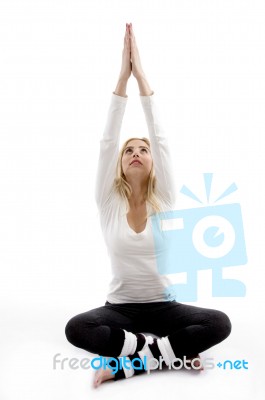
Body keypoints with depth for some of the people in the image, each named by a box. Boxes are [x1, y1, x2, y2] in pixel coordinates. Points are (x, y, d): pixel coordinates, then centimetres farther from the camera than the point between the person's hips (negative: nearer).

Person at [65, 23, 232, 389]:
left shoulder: (164, 200, -3)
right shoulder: (109, 202, -3)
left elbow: (160, 138, -11)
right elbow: (107, 142, -12)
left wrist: (141, 74, -13)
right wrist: (123, 75, -16)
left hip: (163, 306, 1)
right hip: (120, 307, 0)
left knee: (220, 323, -26)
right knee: (76, 329, -31)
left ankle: (128, 362, -18)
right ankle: (170, 350, -20)